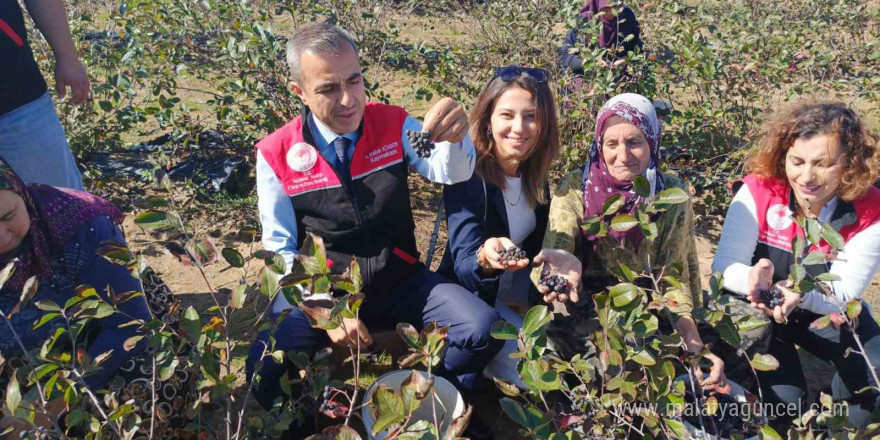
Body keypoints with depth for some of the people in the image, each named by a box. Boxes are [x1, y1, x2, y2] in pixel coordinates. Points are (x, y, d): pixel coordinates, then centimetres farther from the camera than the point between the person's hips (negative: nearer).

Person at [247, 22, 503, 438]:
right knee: (266, 367, -28)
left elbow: (452, 172, -18)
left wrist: (454, 137, -43)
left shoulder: (393, 124, -5)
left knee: (482, 329, -19)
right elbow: (280, 247, -4)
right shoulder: (276, 154, -9)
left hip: (400, 279, 2)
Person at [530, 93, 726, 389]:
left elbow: (675, 278, -3)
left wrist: (695, 348, -19)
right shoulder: (576, 187, -7)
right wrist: (566, 266, -47)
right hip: (585, 309, -1)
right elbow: (557, 250, -21)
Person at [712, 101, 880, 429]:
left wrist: (801, 294, -45)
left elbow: (844, 295, -22)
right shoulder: (758, 191, -25)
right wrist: (753, 277, -49)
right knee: (782, 401, -18)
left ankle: (843, 425, 19)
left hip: (827, 313, 2)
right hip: (757, 309, -2)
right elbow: (723, 268, -25)